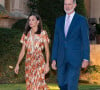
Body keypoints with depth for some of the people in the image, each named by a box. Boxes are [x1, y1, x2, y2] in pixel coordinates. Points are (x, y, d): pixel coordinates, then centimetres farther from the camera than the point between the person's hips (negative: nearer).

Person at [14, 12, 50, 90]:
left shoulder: (43, 33, -3)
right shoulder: (26, 34, 7)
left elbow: (47, 50, -2)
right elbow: (23, 51, 9)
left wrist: (47, 64, -11)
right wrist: (17, 64, 5)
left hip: (39, 62, -4)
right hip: (28, 62, 4)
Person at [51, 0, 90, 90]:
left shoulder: (82, 20, -3)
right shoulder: (59, 20, 11)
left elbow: (85, 41, -5)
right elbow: (56, 41, 10)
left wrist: (86, 59, -12)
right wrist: (53, 59, 5)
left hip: (75, 58, -5)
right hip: (62, 58, 5)